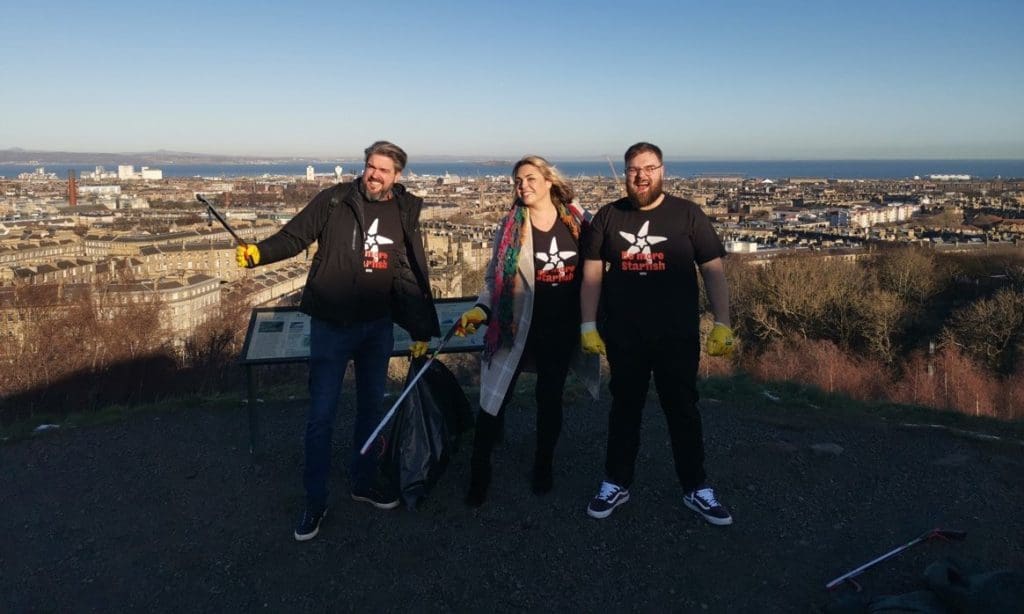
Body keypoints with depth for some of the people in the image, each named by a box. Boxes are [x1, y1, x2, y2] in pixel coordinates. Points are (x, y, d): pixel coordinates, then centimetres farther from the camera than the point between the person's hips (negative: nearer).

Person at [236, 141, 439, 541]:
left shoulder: (405, 214, 2)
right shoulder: (335, 200, -6)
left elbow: (413, 277, 3)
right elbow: (294, 236, -5)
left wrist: (421, 330, 1)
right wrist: (259, 252, -25)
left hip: (378, 327, 3)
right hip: (331, 326, -3)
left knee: (372, 408, 16)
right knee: (321, 415, 3)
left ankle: (363, 482, 35)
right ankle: (315, 502, 18)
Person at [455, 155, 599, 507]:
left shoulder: (577, 220, 0)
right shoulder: (511, 224, -3)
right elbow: (494, 277, 1)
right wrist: (480, 310, -14)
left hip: (561, 329, 1)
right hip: (516, 326, -1)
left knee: (550, 397, 14)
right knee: (495, 397, 0)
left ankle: (544, 467, 32)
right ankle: (479, 472, 16)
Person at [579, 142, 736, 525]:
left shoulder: (687, 214, -1)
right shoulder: (608, 216, 3)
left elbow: (713, 270, -1)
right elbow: (592, 274, 4)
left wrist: (722, 323, -8)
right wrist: (588, 325, -2)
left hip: (678, 337, -1)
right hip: (623, 337, 1)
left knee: (683, 411, 10)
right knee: (624, 410, 13)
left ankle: (696, 489, 25)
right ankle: (616, 484, 27)